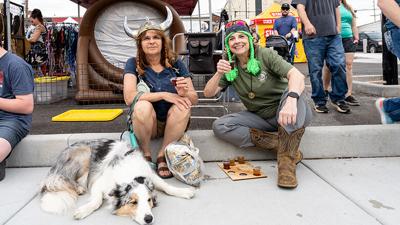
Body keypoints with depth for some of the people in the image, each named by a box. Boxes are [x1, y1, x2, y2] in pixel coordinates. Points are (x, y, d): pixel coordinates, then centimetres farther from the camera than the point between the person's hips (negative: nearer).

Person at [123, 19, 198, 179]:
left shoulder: (175, 64, 0)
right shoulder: (134, 64, -5)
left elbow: (194, 99, -4)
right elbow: (129, 97, -20)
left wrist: (185, 93, -28)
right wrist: (163, 95, -25)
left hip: (173, 124, 2)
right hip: (145, 124, -2)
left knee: (183, 104, -28)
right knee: (143, 106, -32)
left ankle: (163, 156, -12)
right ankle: (145, 155, -8)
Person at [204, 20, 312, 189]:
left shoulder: (265, 55, -11)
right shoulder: (230, 67, 3)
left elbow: (297, 75, -27)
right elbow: (208, 93, -3)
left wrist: (291, 100, -48)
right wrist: (218, 74, -23)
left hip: (283, 113, -3)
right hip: (259, 117, 4)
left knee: (293, 90, -35)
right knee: (219, 126, -19)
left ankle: (287, 156, -35)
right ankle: (279, 143, -20)